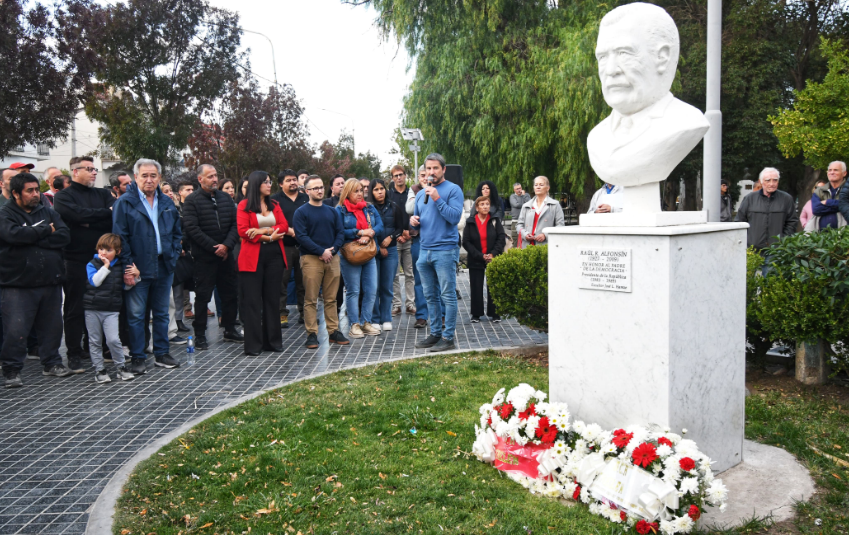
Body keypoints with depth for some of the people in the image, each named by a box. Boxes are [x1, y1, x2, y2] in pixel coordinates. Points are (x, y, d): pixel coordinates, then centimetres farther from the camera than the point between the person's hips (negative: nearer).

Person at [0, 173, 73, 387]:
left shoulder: (47, 212, 11)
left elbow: (64, 236, -4)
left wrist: (33, 238, -13)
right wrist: (46, 231, -10)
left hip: (51, 281, 4)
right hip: (18, 283, -4)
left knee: (52, 326, 12)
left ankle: (52, 363, 28)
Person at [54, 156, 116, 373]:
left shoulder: (102, 194, 15)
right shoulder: (63, 197, 2)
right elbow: (79, 215, -18)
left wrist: (89, 223, -13)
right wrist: (105, 213, -7)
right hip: (75, 261, -4)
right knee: (75, 308, 2)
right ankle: (74, 354, 10)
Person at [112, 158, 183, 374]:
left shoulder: (167, 203, 11)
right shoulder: (125, 203, -4)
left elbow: (177, 232, 18)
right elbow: (120, 237, -8)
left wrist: (173, 254, 4)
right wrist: (127, 266, -14)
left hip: (164, 267, 5)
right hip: (138, 269, -5)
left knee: (162, 313, 12)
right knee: (136, 315, 0)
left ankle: (161, 353, 23)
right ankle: (137, 358, 9)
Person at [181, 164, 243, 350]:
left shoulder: (225, 198, 10)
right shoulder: (192, 200, -5)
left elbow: (235, 224, 5)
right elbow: (192, 228, -13)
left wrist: (227, 245, -10)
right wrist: (213, 247, -15)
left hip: (226, 254, 5)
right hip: (203, 256, -5)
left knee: (230, 293, 11)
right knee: (202, 295, -1)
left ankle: (230, 330, 24)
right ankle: (200, 335, 7)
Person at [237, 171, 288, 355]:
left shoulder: (274, 205, 14)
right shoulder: (244, 206, 1)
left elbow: (284, 226, 2)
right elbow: (243, 231, -9)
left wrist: (263, 230, -13)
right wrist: (269, 237, -13)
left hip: (274, 254, 4)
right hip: (253, 256, -4)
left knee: (272, 299, 8)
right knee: (252, 301, -1)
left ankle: (272, 341, 16)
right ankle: (253, 344, 4)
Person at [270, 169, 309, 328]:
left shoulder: (306, 198, 15)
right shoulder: (275, 200, 4)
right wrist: (290, 231, -16)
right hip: (284, 246, -3)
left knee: (303, 281, 7)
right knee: (282, 281, -2)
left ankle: (304, 312, 16)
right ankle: (282, 314, 4)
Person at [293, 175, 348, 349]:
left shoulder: (332, 211, 15)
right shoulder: (301, 212, 0)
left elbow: (340, 232, 9)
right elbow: (301, 236, -9)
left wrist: (333, 250, -9)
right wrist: (321, 251, -16)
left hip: (332, 258, 4)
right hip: (311, 259, -4)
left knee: (331, 298, 8)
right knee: (311, 299, -2)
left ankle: (334, 331, 14)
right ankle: (312, 334, 3)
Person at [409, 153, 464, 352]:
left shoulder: (453, 190, -4)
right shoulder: (421, 194, 16)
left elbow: (455, 217, -15)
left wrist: (437, 199, -19)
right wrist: (413, 221, 0)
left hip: (445, 251, -7)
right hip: (424, 251, 7)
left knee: (448, 296, -3)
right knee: (430, 296, 13)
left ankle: (448, 337, 3)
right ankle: (435, 333, 22)